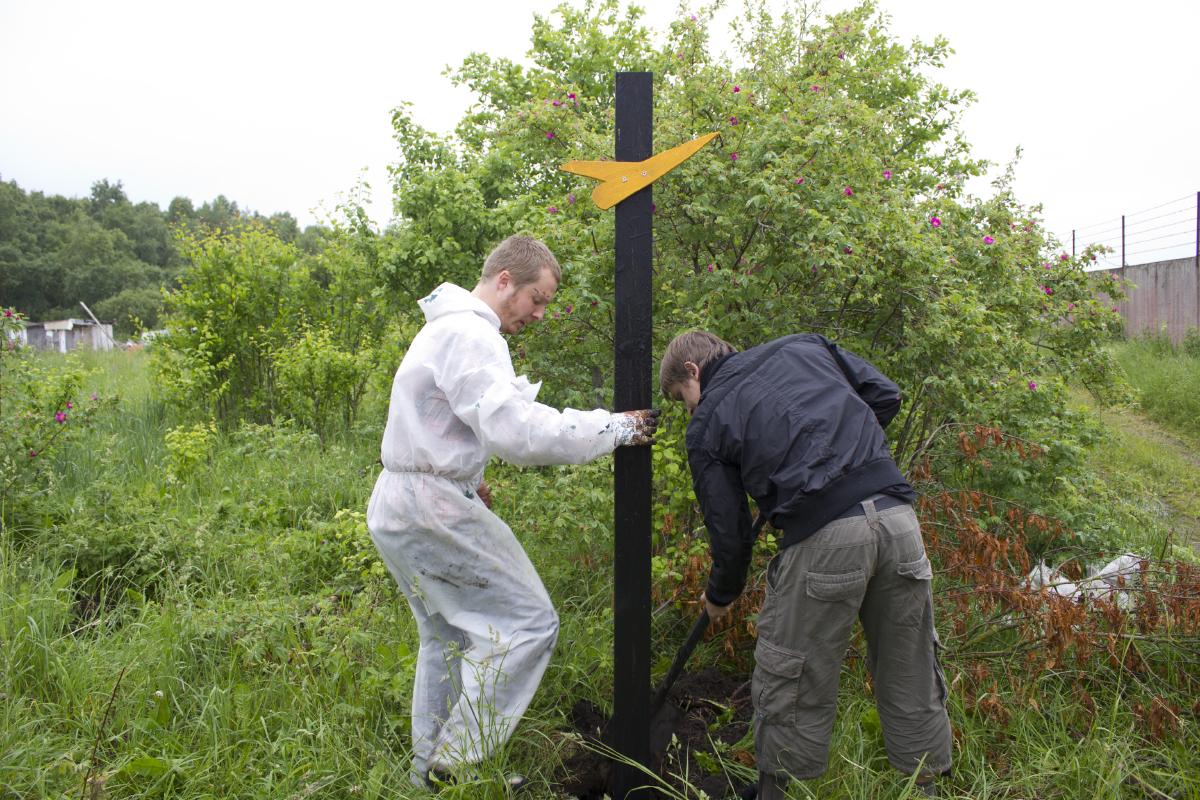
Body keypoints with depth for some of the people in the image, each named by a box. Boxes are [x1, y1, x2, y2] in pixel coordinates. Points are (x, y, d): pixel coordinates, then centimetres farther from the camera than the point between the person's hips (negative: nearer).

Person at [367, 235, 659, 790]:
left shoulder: (449, 328, 17)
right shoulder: (469, 334, -18)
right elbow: (515, 429, -29)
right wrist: (615, 428, -24)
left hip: (400, 510, 11)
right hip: (432, 512, -11)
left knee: (447, 636, 20)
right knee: (527, 622, -5)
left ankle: (431, 768, 32)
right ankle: (457, 764, 1)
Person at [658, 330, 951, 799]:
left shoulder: (706, 424, 10)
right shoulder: (803, 346, 20)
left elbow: (729, 530, 10)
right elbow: (885, 396, 18)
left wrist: (720, 595, 28)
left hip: (823, 536, -5)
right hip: (898, 517, 5)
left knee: (790, 678, 14)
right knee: (912, 674, 20)